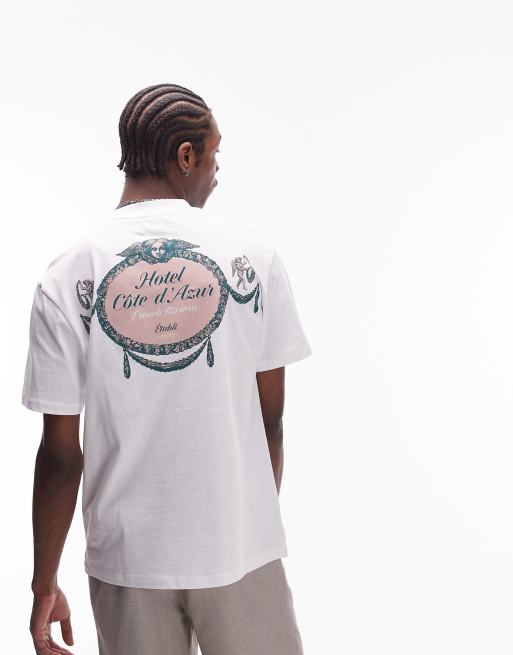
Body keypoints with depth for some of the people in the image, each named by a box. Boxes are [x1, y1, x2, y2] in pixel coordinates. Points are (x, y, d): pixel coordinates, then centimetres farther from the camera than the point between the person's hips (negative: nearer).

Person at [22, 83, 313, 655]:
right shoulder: (251, 253, -8)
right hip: (240, 548, 0)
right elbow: (270, 414, -3)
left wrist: (45, 584, 4)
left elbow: (61, 451, -7)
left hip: (127, 559, 1)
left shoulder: (67, 276, -8)